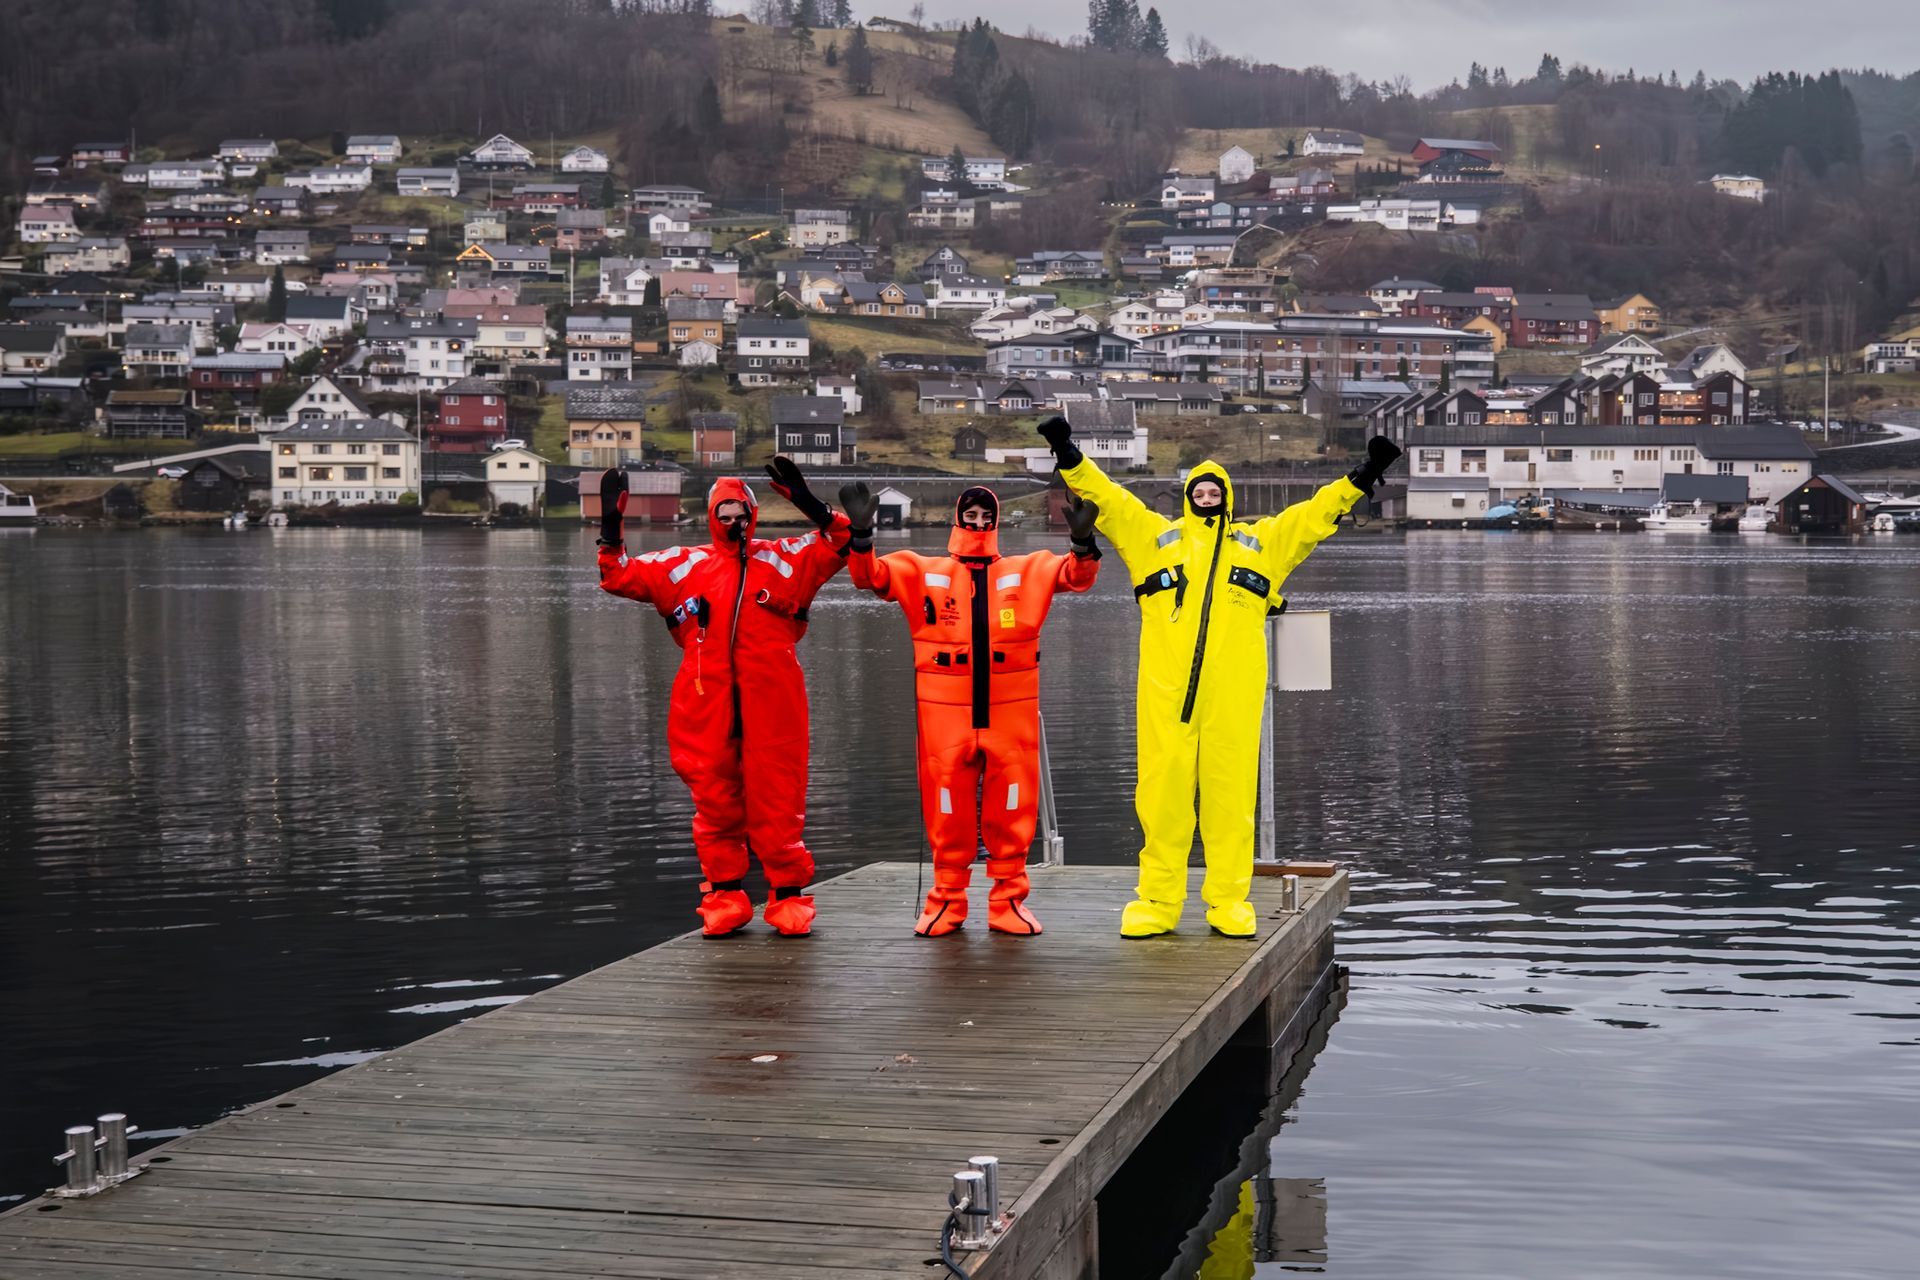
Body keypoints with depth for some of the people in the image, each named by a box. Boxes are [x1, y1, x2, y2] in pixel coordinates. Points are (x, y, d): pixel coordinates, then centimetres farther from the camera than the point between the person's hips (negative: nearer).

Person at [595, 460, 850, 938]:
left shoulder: (783, 559, 9)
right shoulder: (685, 566, 13)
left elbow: (837, 545, 0)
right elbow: (621, 576, 13)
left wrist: (811, 506, -13)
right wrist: (611, 529, 1)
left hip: (770, 705, -2)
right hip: (706, 706, 2)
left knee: (777, 800, -1)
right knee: (715, 798, 6)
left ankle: (790, 893, 7)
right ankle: (724, 894, 15)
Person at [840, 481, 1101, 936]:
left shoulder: (1028, 571, 12)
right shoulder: (923, 572, 10)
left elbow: (1076, 574, 1)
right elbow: (871, 575, 1)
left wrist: (1083, 544, -20)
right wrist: (861, 534, -18)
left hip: (1010, 711, 1)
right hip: (946, 713, 0)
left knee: (1012, 806, 2)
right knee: (948, 807, 3)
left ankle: (1008, 898, 13)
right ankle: (948, 898, 14)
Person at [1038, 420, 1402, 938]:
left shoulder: (1263, 540, 22)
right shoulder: (1154, 534, 20)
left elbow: (1316, 513, 21)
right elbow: (1105, 497, 17)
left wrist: (1359, 479, 13)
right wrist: (1071, 460, 6)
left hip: (1234, 692, 0)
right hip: (1165, 687, 0)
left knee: (1230, 790, -1)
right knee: (1163, 787, -2)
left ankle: (1229, 900, 7)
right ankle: (1158, 900, 5)